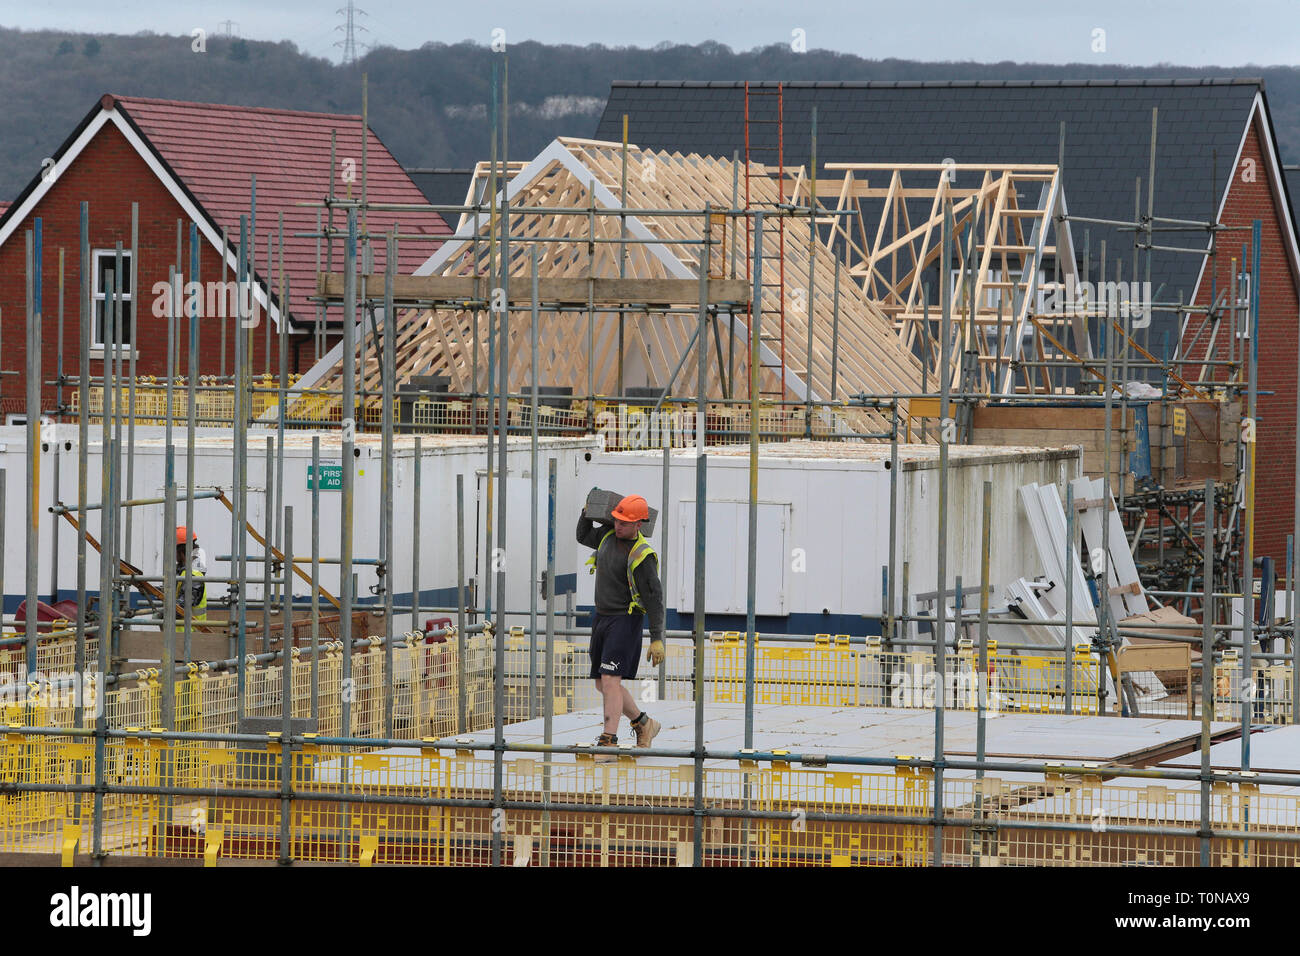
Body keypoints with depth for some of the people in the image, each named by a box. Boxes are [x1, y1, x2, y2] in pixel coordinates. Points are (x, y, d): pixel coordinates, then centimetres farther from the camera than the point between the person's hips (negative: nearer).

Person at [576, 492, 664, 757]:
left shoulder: (642, 555, -18)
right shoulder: (609, 534, 4)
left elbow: (654, 598, -18)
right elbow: (583, 537, 26)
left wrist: (657, 639, -20)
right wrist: (587, 513, 8)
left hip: (625, 620, -9)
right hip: (601, 616, 9)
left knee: (610, 680, -18)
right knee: (603, 684, 12)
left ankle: (608, 742, -21)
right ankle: (644, 724, 30)